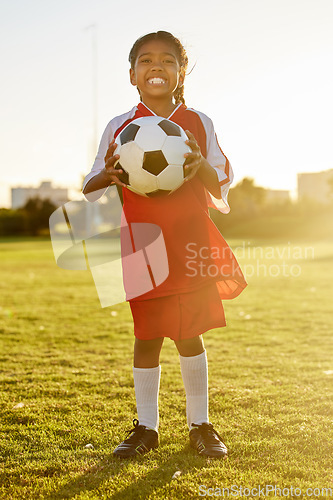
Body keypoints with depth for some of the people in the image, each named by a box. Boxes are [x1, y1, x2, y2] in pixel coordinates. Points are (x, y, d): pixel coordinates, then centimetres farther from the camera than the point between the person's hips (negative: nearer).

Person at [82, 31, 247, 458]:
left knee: (190, 334, 5)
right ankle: (146, 426, 19)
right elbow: (89, 188, 6)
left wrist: (200, 166, -15)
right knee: (146, 335, 4)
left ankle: (200, 424, 19)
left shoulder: (198, 123, 6)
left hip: (192, 245, 0)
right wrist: (108, 175, -17)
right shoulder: (119, 128, 4)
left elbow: (223, 184, 7)